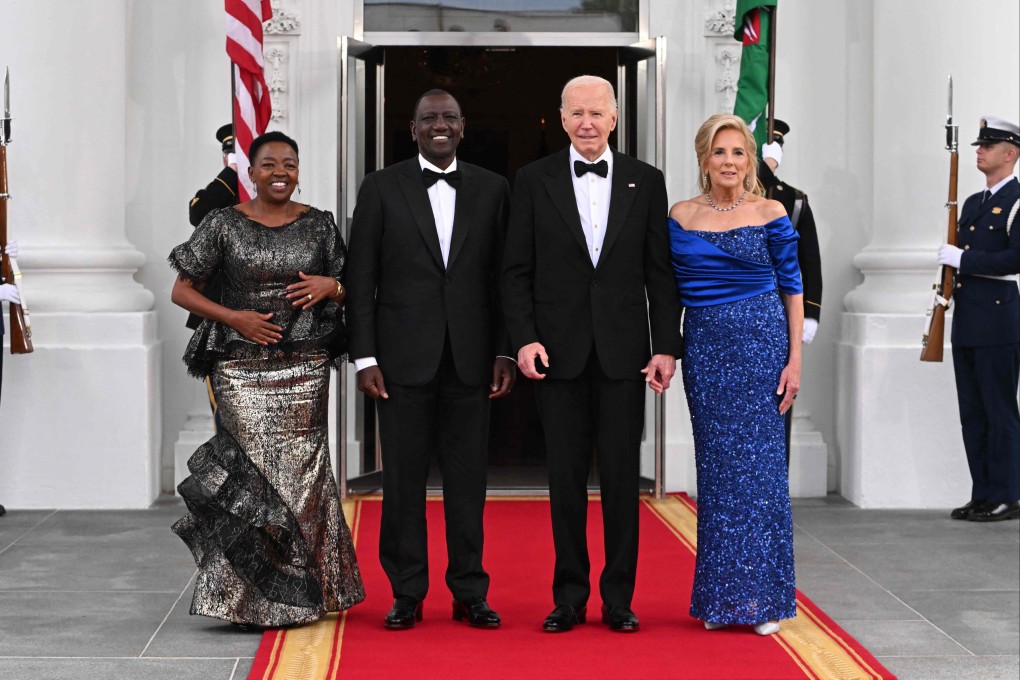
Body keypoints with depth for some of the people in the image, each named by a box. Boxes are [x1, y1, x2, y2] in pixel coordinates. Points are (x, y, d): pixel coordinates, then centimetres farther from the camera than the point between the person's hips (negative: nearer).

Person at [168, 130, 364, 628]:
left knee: (300, 471, -2)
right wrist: (234, 317, -8)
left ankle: (299, 593, 15)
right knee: (255, 472, -8)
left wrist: (330, 286, -7)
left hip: (305, 368, 2)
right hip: (242, 370, -2)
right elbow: (182, 291, 5)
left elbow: (347, 291, 16)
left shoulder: (319, 225, 9)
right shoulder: (224, 225, 3)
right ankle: (252, 600, 4)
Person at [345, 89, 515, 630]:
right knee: (403, 480, 4)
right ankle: (407, 594, 14)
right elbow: (360, 280, 1)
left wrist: (505, 352, 2)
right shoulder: (381, 188, 4)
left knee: (468, 481, 6)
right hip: (403, 358, -1)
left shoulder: (492, 189, 9)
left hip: (469, 360, 1)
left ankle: (469, 593, 15)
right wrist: (364, 357, -5)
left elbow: (503, 277, 9)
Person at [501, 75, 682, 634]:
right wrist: (524, 338, -9)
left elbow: (660, 272, 5)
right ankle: (569, 598, 15)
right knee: (566, 478, 5)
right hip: (560, 352, 0)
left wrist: (666, 347, -2)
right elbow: (516, 270, 2)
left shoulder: (645, 181, 6)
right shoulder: (534, 180, 4)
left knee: (622, 477, 3)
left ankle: (618, 598, 13)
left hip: (623, 352, 0)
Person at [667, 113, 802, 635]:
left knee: (759, 463, -2)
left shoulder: (770, 215, 1)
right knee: (716, 468, 6)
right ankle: (720, 597, 14)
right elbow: (672, 289, 10)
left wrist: (794, 358, -4)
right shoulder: (681, 217, 7)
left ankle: (761, 596, 7)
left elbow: (791, 287, 2)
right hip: (704, 347, 2)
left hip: (761, 342, -2)